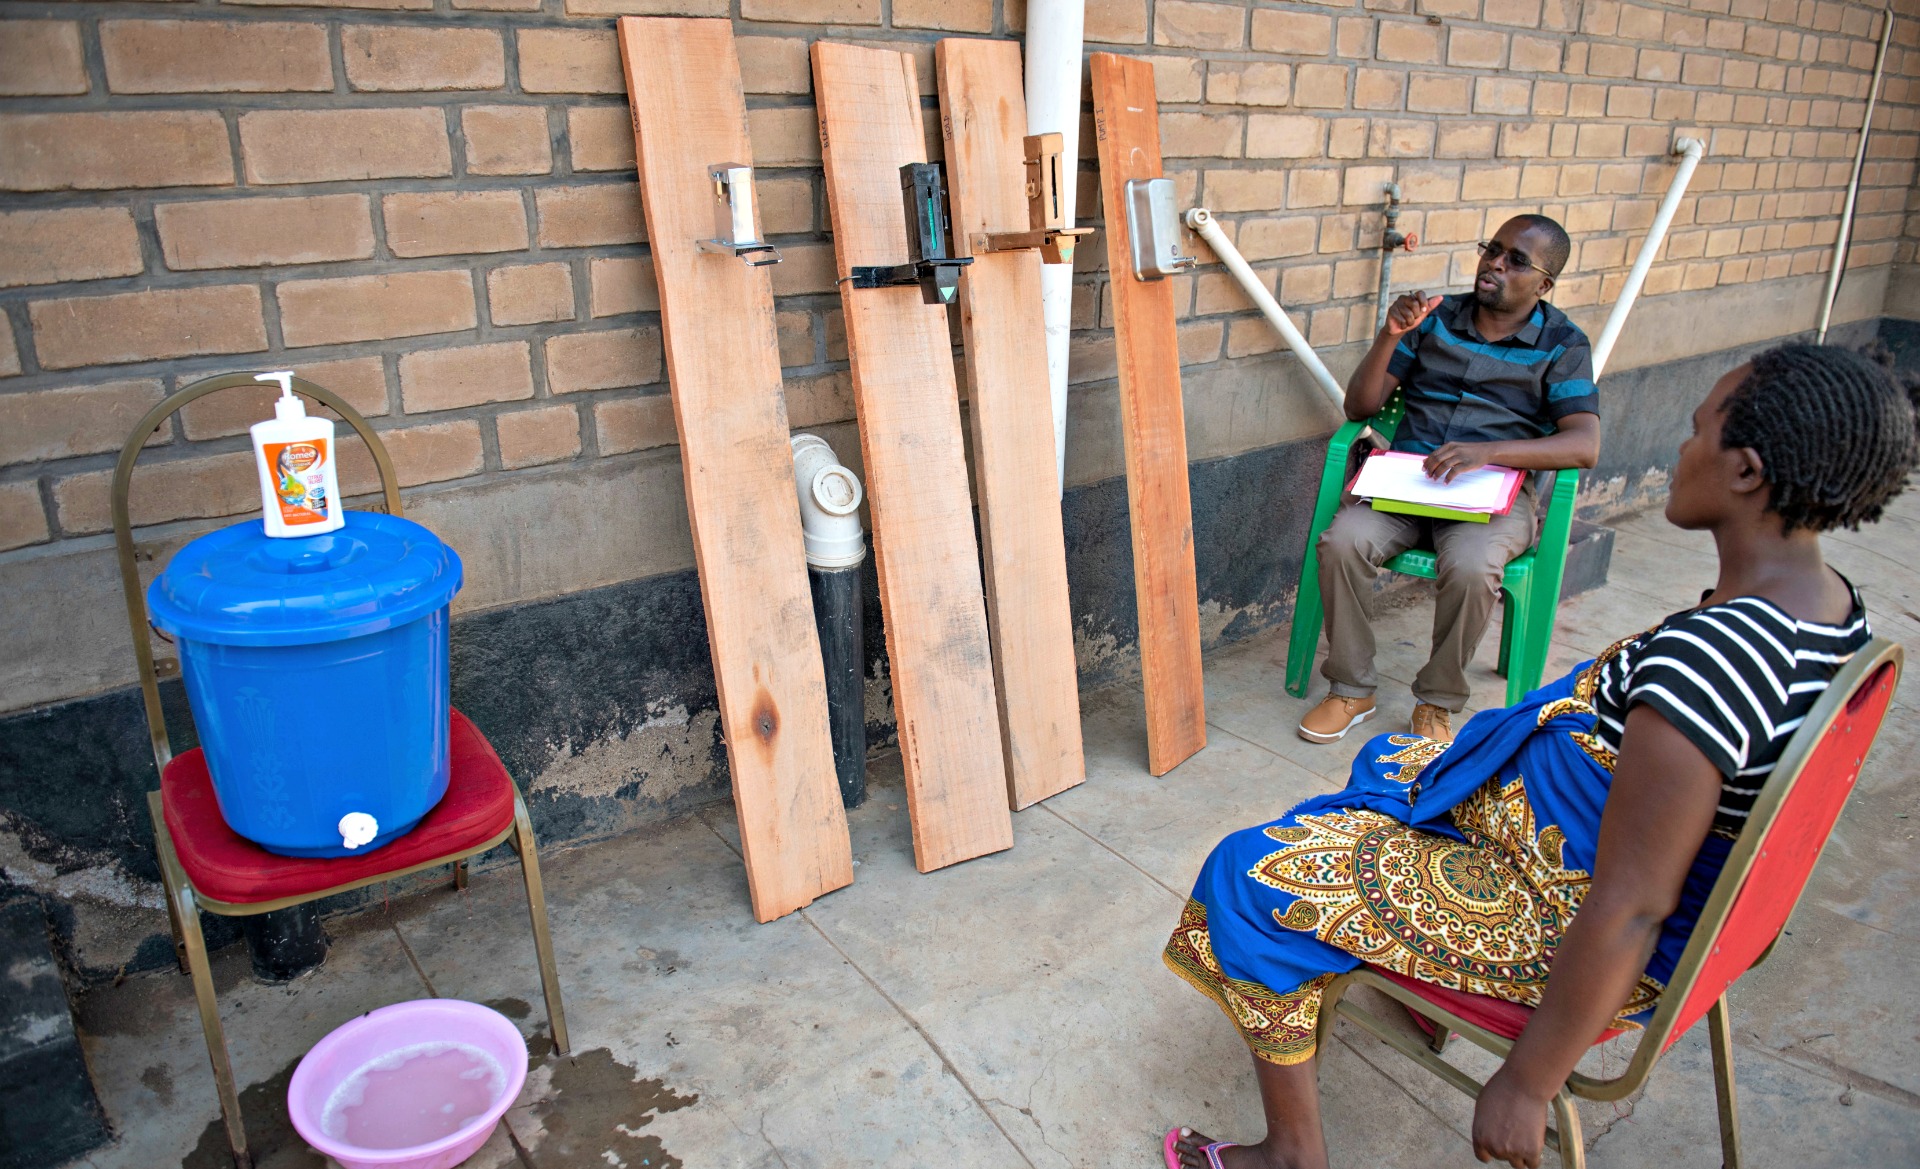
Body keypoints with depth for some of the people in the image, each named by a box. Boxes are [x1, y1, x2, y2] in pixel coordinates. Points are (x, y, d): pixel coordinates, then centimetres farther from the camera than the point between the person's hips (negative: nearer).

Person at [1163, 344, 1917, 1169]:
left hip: (1581, 935, -9)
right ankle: (1422, 990, 44)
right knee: (1391, 762, 28)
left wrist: (1528, 1086, -20)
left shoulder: (1706, 657, -37)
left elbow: (1627, 910, -32)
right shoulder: (1834, 604, -6)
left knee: (1255, 878, -3)